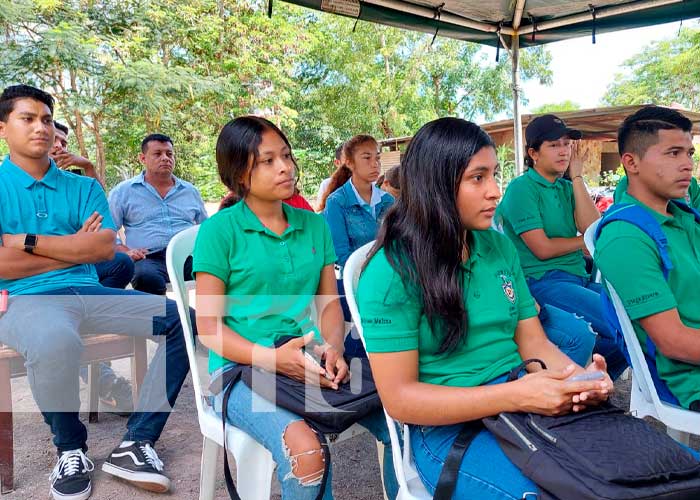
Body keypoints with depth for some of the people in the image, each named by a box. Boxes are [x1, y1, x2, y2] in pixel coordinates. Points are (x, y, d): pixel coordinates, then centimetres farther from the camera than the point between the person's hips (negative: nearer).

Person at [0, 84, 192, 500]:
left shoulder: (84, 187, 14)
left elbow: (106, 247, -2)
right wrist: (75, 247, -2)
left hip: (88, 293, 4)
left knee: (185, 319, -14)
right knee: (55, 341, -40)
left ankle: (137, 442, -11)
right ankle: (71, 448, -9)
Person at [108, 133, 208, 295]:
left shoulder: (191, 191, 24)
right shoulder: (123, 191, 15)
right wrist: (125, 251, -9)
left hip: (188, 255, 2)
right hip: (150, 259, -2)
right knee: (147, 278, -39)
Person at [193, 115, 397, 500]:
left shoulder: (314, 225, 10)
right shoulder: (219, 230, -5)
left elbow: (329, 302, 11)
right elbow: (209, 327, -6)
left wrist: (333, 348, -10)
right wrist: (271, 358, -21)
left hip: (308, 361, 4)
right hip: (242, 366, -4)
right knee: (305, 450, -30)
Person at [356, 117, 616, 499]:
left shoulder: (500, 247, 7)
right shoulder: (391, 271, -14)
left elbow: (534, 342, 9)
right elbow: (399, 398, -15)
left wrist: (579, 378, -14)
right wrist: (515, 395, -25)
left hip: (528, 405, 6)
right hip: (448, 426, -6)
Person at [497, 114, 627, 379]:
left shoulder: (568, 187, 16)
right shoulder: (521, 188, -5)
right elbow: (543, 248, -11)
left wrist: (577, 176, 2)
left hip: (579, 279, 8)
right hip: (543, 282, -8)